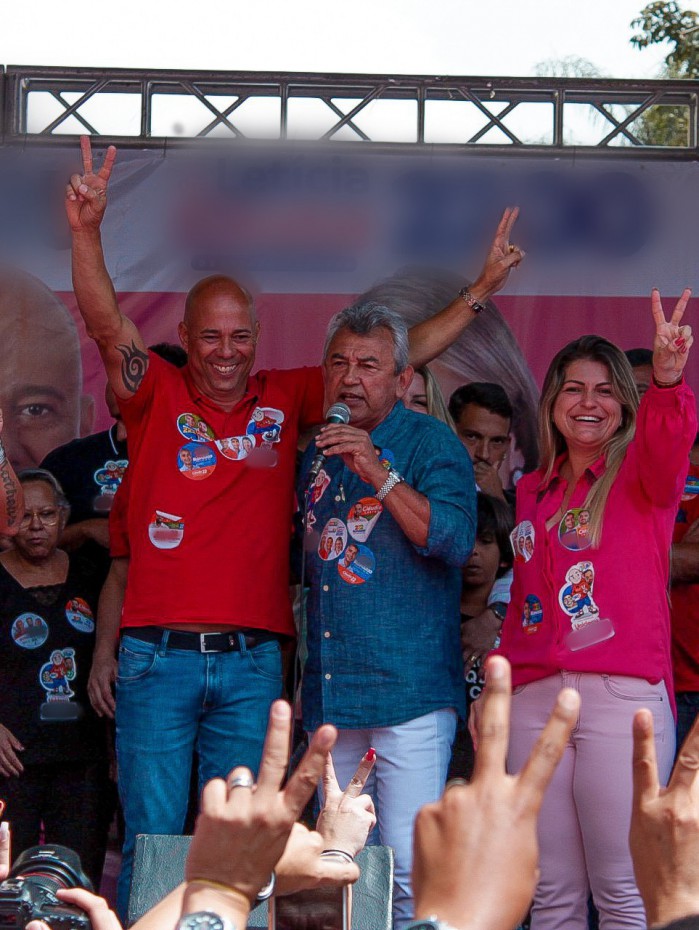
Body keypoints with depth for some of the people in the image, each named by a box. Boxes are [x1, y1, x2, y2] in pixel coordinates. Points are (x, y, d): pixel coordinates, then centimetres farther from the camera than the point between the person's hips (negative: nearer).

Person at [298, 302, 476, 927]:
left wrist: (380, 473, -22)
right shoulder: (315, 456, 16)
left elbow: (454, 541, -17)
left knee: (409, 869, -11)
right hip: (328, 690, 6)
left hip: (408, 689, -6)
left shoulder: (430, 443, -2)